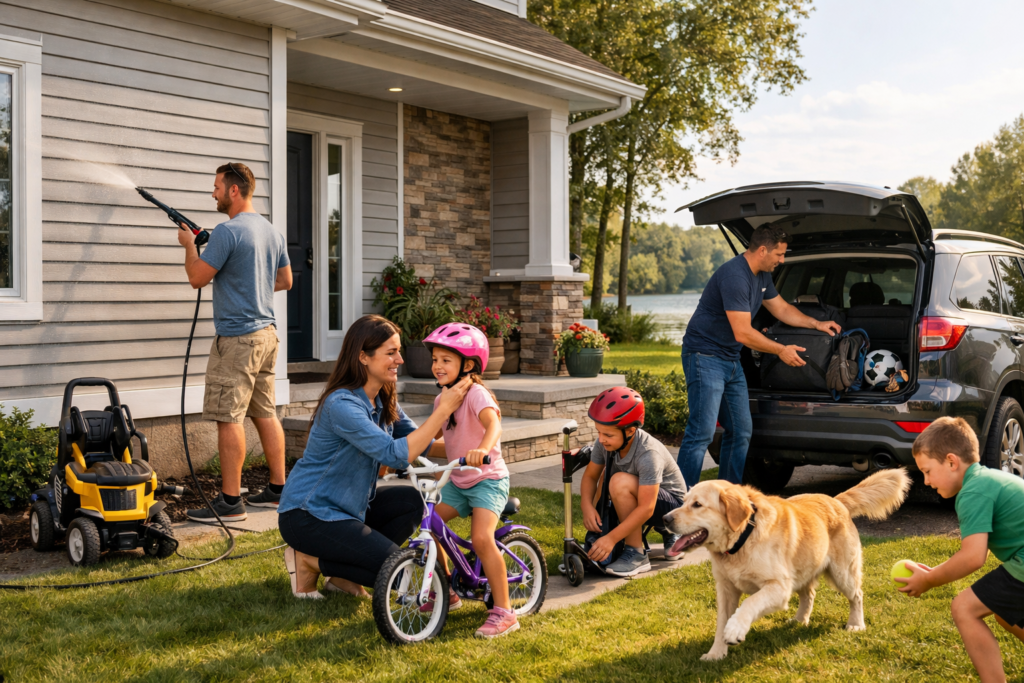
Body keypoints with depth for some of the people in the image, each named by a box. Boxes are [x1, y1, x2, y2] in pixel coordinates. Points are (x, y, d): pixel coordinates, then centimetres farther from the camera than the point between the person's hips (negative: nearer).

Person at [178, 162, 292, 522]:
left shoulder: (227, 231, -14)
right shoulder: (273, 232, 12)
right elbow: (285, 280, 21)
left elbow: (197, 278, -11)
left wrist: (189, 244, 5)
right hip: (267, 332, 9)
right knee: (266, 413, 14)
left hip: (237, 338, -9)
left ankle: (230, 501, -2)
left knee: (229, 418, -5)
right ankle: (278, 490, 20)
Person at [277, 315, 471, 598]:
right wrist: (443, 409, -32)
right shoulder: (341, 404, -25)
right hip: (306, 515, -9)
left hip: (348, 506, 9)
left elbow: (423, 445, 3)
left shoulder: (383, 401, 4)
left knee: (412, 501, -10)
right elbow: (395, 455, -33)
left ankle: (341, 573, 2)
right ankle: (309, 560, 1)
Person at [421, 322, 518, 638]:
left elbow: (493, 423, -41)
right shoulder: (443, 399, 5)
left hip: (488, 479, -8)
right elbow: (435, 440, 19)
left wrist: (482, 449, -59)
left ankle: (504, 612, -14)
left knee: (481, 538, -24)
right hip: (458, 481, 8)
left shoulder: (476, 393, -20)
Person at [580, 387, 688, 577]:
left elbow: (646, 508, -35)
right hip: (636, 497, 8)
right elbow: (590, 476, -2)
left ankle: (637, 554, -19)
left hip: (673, 505, -8)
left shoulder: (649, 453, -33)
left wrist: (611, 538, -37)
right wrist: (587, 506, -22)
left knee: (620, 482, -34)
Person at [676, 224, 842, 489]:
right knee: (701, 432, -15)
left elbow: (782, 309, 26)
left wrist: (817, 324, 15)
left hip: (731, 360, 10)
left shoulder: (762, 276, 10)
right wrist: (781, 350, -13)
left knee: (741, 431, 11)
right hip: (705, 357, -10)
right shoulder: (734, 276, -23)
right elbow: (743, 333, -24)